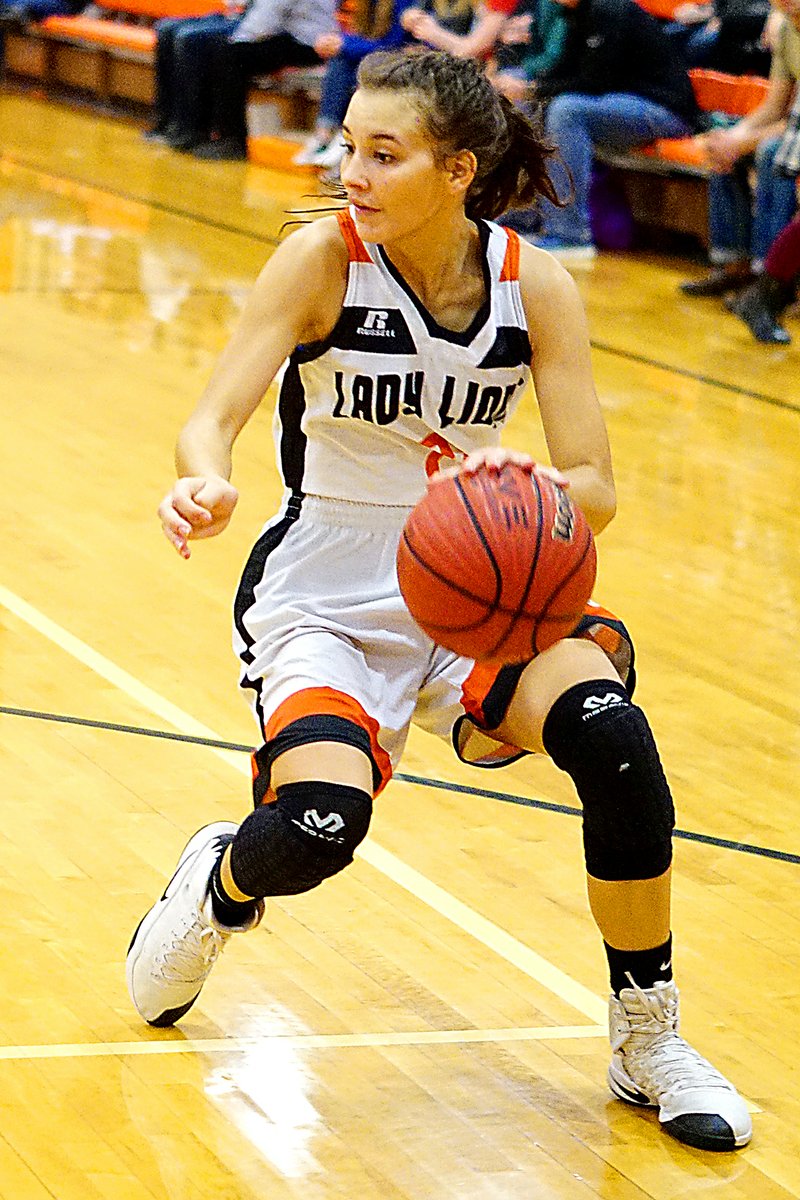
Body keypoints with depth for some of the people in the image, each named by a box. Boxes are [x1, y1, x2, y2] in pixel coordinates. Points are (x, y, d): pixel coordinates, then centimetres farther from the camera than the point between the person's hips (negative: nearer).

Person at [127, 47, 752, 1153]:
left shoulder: (533, 286, -9)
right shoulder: (323, 259, -15)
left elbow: (594, 489, -9)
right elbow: (214, 417, -21)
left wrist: (520, 485, -33)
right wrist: (208, 485, -45)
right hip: (325, 601, -2)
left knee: (609, 733, -26)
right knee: (320, 826, -29)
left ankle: (648, 1041, -6)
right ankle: (218, 886, 13)